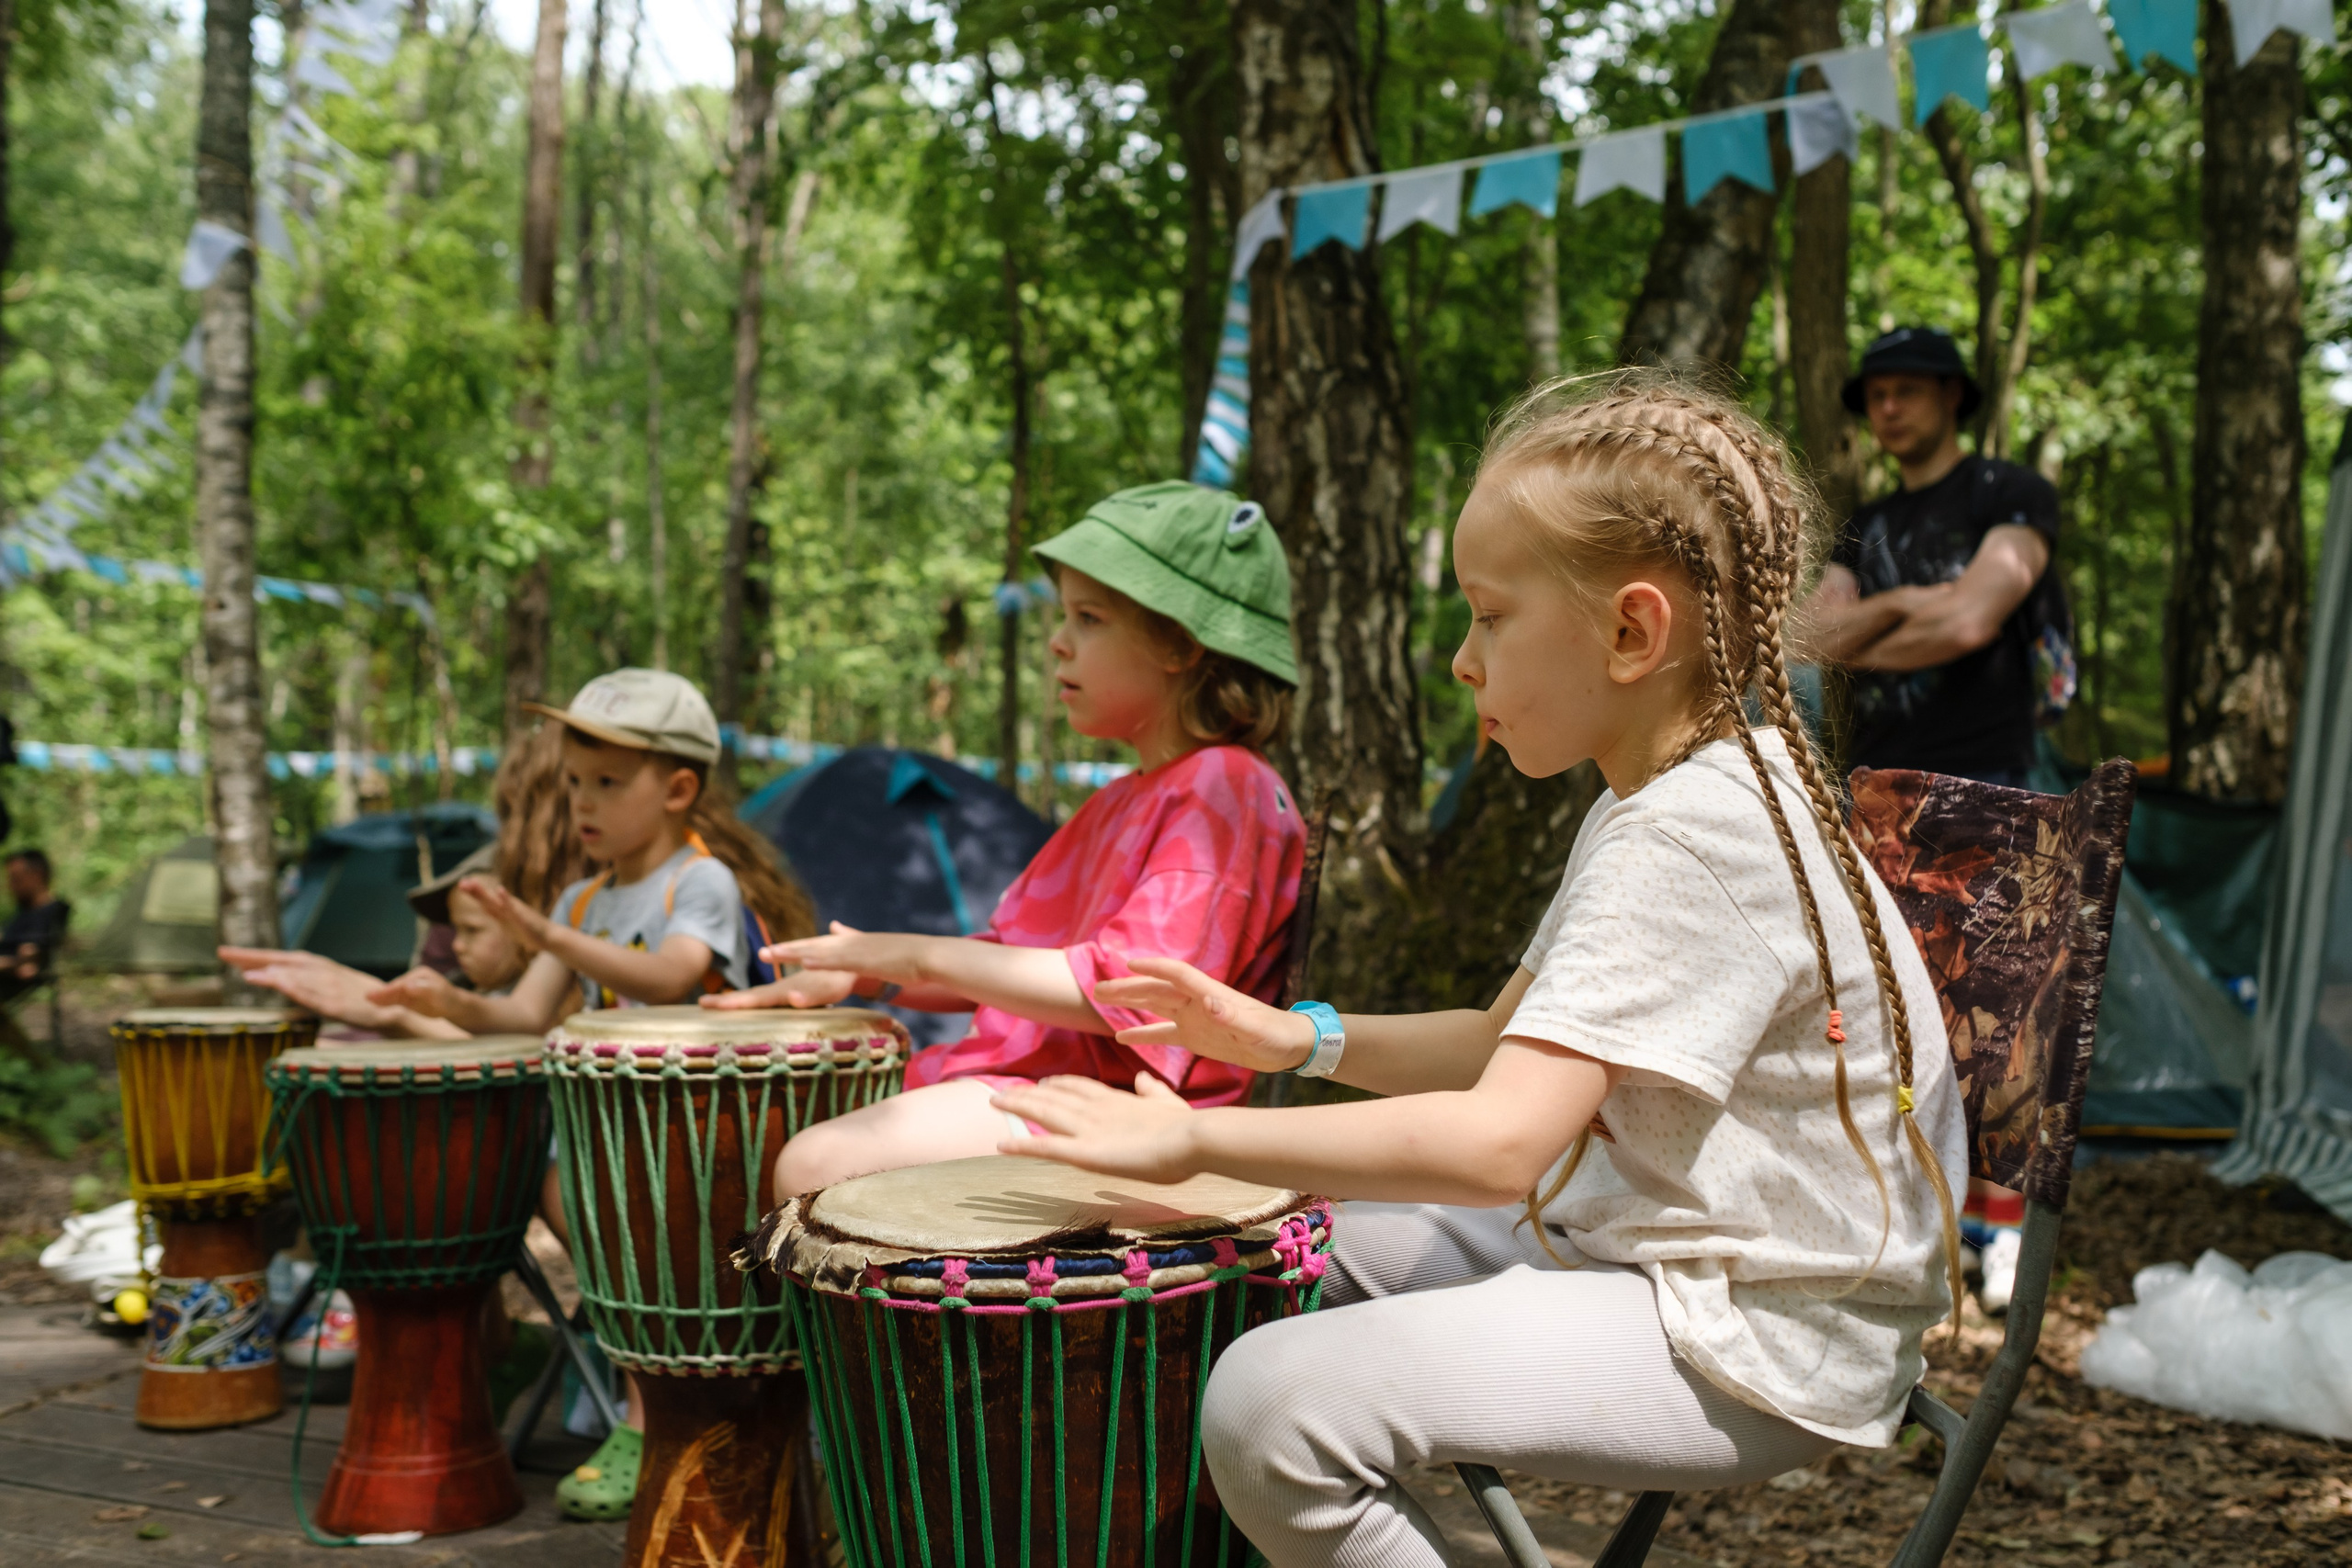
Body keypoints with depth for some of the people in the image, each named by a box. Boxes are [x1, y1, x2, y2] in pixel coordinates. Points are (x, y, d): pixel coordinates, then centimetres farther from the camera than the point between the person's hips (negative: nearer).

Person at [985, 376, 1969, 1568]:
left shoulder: (1692, 835, -25)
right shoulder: (1667, 804, 10)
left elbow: (1496, 1144, -32)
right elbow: (1511, 1045, 16)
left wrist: (1195, 1138, -25)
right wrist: (1301, 1039, 3)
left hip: (1752, 1341, -10)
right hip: (1642, 1248, 11)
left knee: (1272, 1401, -24)